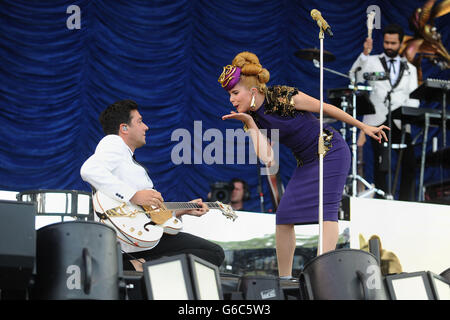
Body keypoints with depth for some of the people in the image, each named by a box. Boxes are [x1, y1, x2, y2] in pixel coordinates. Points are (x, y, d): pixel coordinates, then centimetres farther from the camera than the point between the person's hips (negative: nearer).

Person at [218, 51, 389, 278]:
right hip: (306, 162, 7)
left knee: (326, 209, -19)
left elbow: (326, 108, -9)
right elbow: (268, 160, -14)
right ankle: (284, 279, 7)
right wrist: (250, 124, -18)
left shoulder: (283, 97, -21)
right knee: (283, 216, 0)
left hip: (332, 151, -7)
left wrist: (364, 127, -2)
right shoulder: (253, 117, -2)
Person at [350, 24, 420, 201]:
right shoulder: (372, 62, 13)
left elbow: (414, 98, 11)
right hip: (378, 121, -2)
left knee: (409, 166, -8)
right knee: (381, 167, -9)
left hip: (400, 124, 2)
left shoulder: (410, 69, 19)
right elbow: (355, 77, -5)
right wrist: (364, 54, -17)